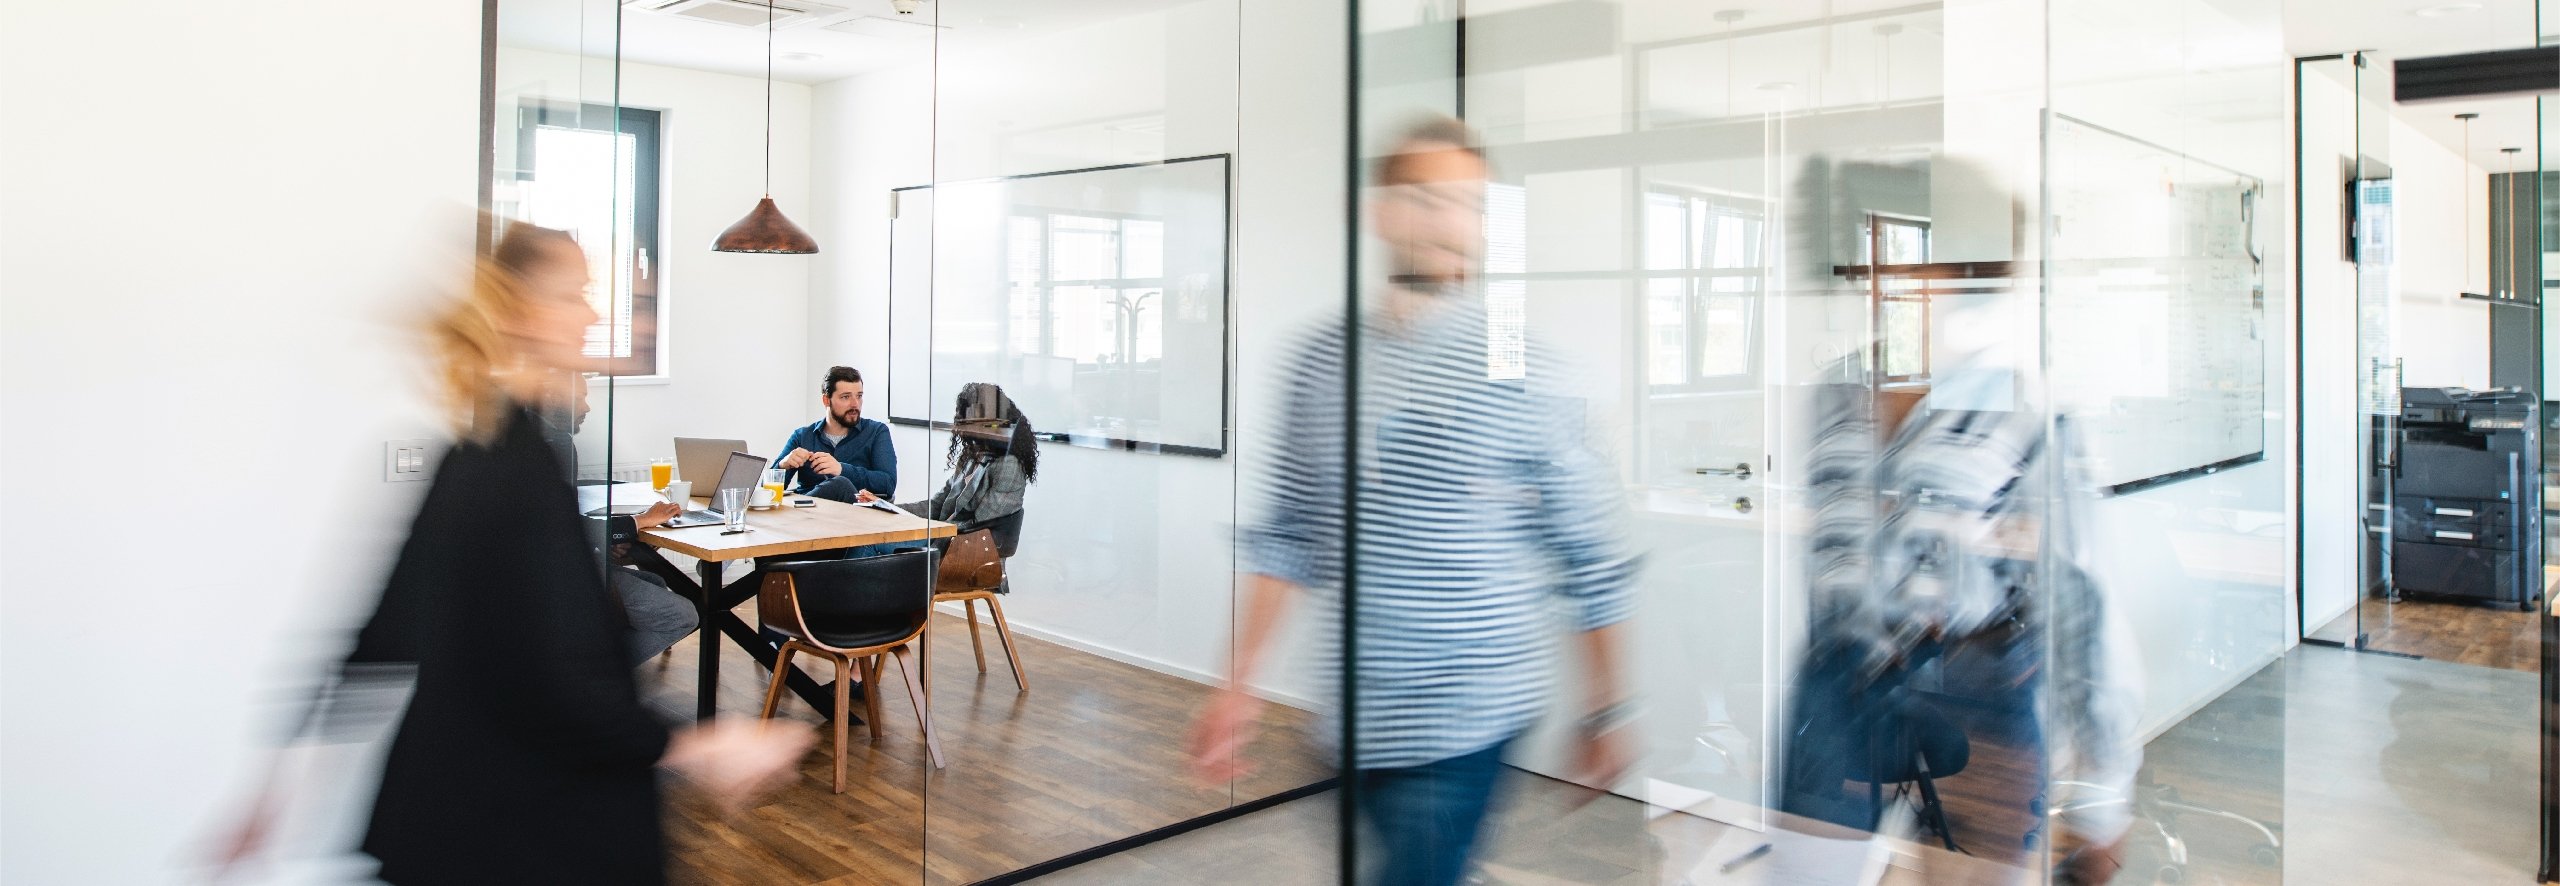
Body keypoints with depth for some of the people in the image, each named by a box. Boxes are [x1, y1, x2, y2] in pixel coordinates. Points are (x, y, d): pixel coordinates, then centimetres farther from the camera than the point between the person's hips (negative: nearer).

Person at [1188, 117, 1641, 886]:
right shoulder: (1322, 358, 3)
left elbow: (1593, 557, -4)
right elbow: (1285, 535, 8)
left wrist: (1604, 714, 1)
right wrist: (1240, 685, 6)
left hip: (1467, 718, -4)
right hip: (1357, 712, 4)